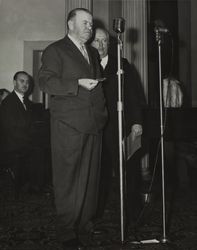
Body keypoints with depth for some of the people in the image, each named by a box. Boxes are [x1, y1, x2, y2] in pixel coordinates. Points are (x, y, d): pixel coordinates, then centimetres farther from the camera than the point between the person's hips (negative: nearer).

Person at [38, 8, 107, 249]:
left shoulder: (93, 53, 22)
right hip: (69, 125, -7)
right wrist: (79, 83, -17)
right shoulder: (55, 50, -1)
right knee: (68, 179, -2)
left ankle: (85, 222, 24)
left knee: (90, 176, 11)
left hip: (93, 124, 7)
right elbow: (45, 82, -12)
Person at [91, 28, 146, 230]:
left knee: (129, 171, 3)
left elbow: (134, 95, 3)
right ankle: (97, 212, 20)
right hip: (97, 128, 0)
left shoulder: (123, 65, 8)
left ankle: (132, 213, 16)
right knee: (101, 172, 6)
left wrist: (136, 121, -6)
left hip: (122, 128, 0)